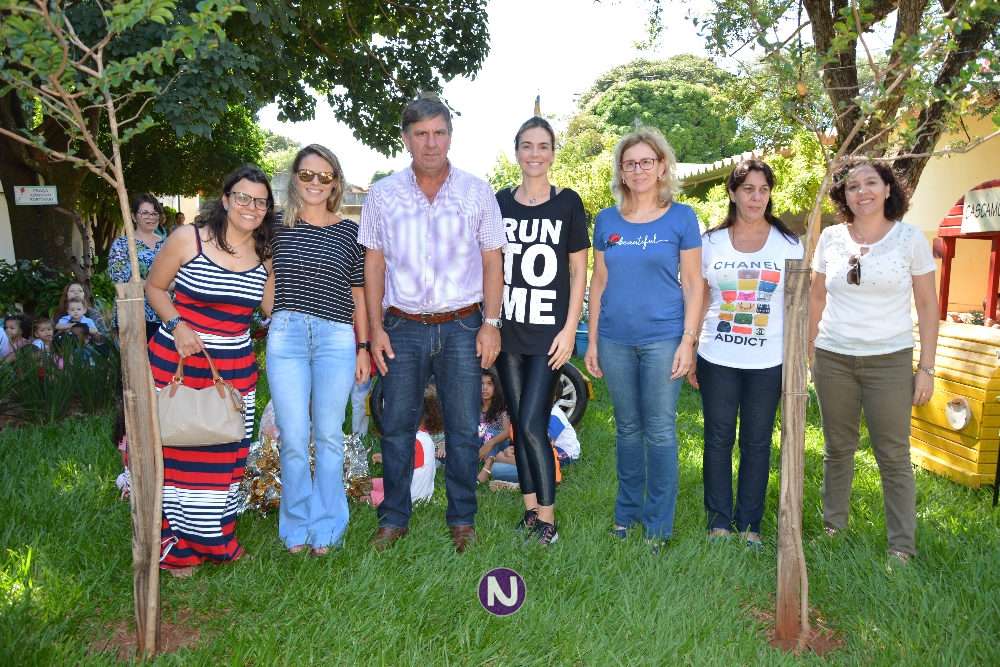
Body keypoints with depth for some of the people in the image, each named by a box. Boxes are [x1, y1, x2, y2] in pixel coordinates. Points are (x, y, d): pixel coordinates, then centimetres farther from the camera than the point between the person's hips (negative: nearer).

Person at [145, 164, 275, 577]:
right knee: (176, 452, 2)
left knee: (226, 455, 11)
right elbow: (154, 286, 1)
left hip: (235, 369, 4)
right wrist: (176, 325, -13)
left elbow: (273, 305, 14)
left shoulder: (263, 254, 6)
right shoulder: (189, 239, -7)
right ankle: (177, 546, 21)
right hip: (177, 363, -4)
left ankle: (215, 538, 30)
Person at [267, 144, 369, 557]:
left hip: (337, 340, 0)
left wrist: (363, 348, 7)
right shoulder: (278, 225, 8)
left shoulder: (349, 233, 7)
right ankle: (296, 527, 20)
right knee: (293, 438, 3)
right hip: (286, 336, 1)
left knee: (329, 437, 7)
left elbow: (358, 296, 9)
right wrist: (269, 325, 5)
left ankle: (325, 529, 20)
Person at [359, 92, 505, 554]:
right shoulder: (383, 194, 5)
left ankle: (462, 520, 21)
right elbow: (373, 264, 8)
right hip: (403, 327, 1)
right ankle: (394, 519, 22)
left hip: (461, 327, 0)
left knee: (463, 429, 5)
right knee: (396, 427, 6)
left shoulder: (476, 192, 4)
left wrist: (491, 324, -3)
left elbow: (492, 260, 5)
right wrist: (376, 327, 1)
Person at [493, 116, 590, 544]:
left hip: (549, 332, -4)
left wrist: (570, 329, -7)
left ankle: (548, 517, 8)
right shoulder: (500, 202, 8)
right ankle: (531, 508, 24)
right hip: (508, 330, 4)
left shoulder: (568, 203, 0)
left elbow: (578, 271, 0)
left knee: (532, 425, -8)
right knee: (518, 424, 10)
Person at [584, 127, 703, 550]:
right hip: (615, 340, 3)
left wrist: (688, 340, -8)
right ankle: (626, 512, 28)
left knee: (660, 431, 2)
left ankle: (657, 524, 16)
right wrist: (592, 340, 7)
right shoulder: (606, 221, 8)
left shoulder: (681, 218, 0)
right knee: (627, 429, 13)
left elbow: (693, 283, 0)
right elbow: (599, 282, 10)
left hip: (663, 338, -3)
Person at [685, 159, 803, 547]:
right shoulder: (711, 242, 5)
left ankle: (749, 523, 21)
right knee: (718, 439, 7)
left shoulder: (788, 243, 3)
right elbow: (699, 301, 7)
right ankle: (719, 521, 19)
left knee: (757, 443, 8)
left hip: (768, 362, 0)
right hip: (717, 359, 1)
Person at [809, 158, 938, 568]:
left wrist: (926, 368, -4)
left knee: (894, 457, 1)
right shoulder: (831, 238, 4)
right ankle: (833, 527, 26)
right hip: (833, 359, 2)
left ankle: (902, 548, 12)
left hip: (890, 361, -2)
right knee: (837, 449, 12)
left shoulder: (910, 238, -2)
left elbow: (928, 305, 0)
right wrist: (808, 351, 9)